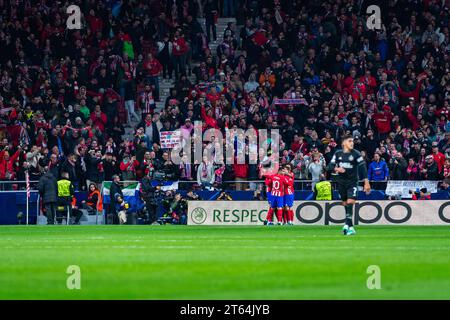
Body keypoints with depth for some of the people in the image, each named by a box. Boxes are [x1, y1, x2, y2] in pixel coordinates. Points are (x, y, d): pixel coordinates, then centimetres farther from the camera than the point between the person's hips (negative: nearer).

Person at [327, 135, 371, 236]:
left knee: (350, 202, -18)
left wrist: (366, 182, -11)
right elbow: (330, 167, 7)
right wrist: (337, 169, -15)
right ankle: (350, 226, 13)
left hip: (352, 182, -3)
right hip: (341, 182, 3)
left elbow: (362, 167, -5)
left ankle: (348, 225, -22)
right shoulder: (338, 154, 6)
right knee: (345, 204, 6)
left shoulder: (356, 154, -3)